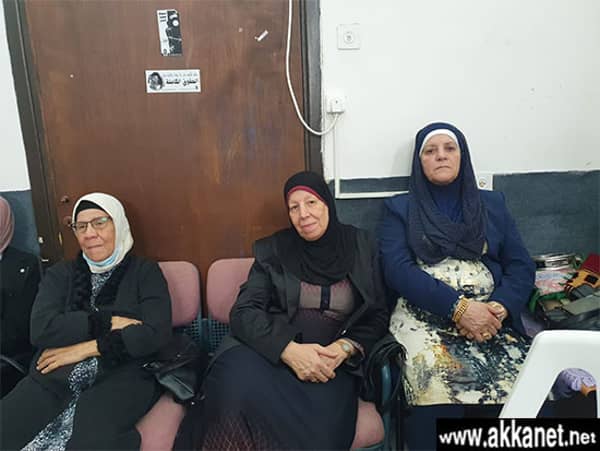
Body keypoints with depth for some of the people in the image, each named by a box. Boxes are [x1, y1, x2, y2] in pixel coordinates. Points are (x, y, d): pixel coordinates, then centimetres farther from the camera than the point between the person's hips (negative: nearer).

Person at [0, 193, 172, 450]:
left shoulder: (145, 272, 6)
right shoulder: (60, 274, 15)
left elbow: (156, 334, -7)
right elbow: (41, 330, -1)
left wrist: (86, 349, -8)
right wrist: (107, 322, -8)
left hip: (122, 376, -3)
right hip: (55, 376, 4)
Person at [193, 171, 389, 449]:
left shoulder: (362, 246, 7)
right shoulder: (272, 250, 5)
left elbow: (377, 315, 7)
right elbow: (243, 312, -4)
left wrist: (343, 348, -13)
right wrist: (289, 350, -22)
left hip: (333, 361, 0)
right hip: (272, 352, 1)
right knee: (238, 389, -33)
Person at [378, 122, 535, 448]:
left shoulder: (492, 204, 22)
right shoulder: (400, 208, 13)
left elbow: (521, 265, 12)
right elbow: (396, 269, -2)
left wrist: (498, 307, -9)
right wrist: (459, 307, -14)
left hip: (491, 316, 3)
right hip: (424, 315, -2)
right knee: (440, 388, -32)